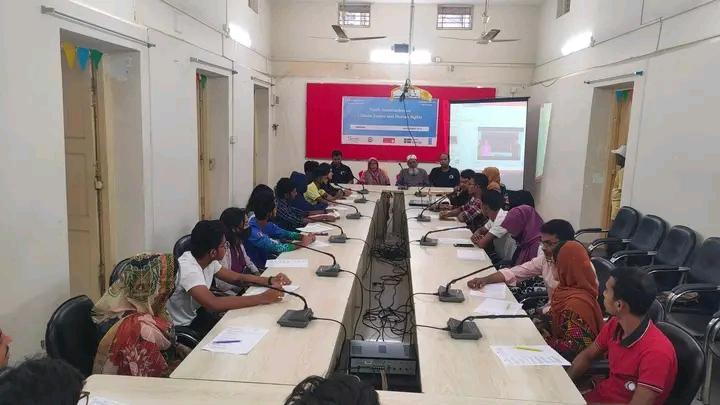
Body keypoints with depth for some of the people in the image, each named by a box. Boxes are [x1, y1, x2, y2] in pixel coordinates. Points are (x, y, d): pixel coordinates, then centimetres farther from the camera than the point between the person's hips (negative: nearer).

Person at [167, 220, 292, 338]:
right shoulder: (188, 269, -30)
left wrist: (270, 281, -11)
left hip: (196, 314, 8)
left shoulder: (208, 260, -4)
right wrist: (261, 298, -38)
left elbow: (236, 277, 5)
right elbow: (213, 303, -41)